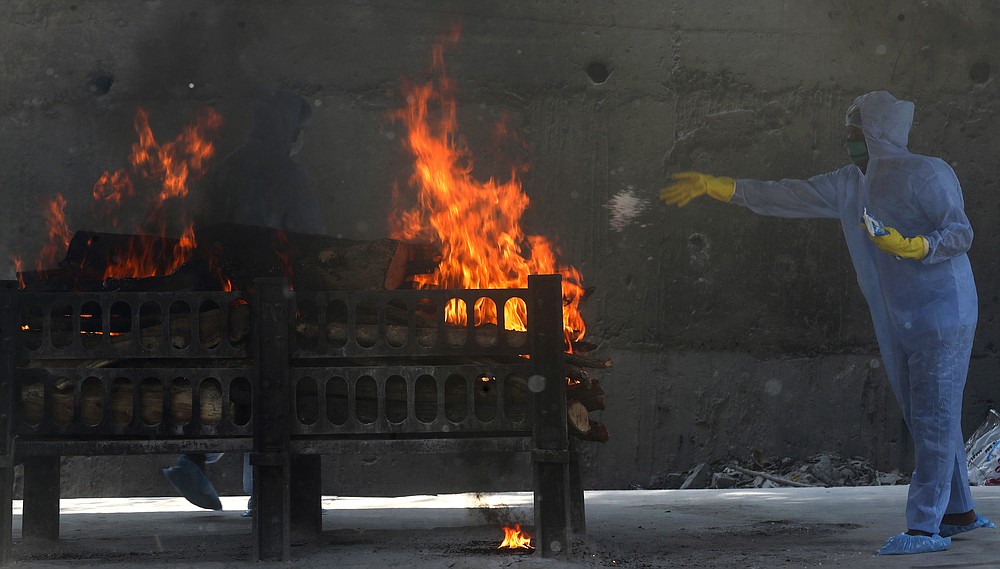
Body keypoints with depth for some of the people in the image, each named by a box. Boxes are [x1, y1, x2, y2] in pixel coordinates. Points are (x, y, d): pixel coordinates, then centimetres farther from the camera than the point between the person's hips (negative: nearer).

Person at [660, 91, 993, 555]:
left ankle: (925, 526, -10)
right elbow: (787, 197, 13)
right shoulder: (849, 185, 12)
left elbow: (960, 232, -13)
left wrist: (911, 247, -31)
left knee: (933, 418, -9)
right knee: (924, 420, 11)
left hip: (942, 316, -8)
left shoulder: (928, 174, -9)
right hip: (895, 325, 8)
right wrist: (711, 185, 10)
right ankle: (959, 512, 21)